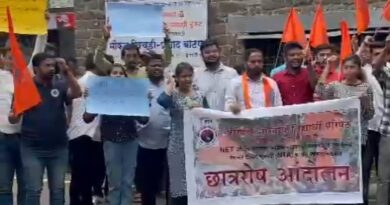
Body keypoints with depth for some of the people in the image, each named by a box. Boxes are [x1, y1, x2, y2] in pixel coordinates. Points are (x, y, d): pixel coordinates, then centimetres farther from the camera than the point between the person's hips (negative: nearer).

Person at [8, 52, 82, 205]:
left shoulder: (60, 87, 8)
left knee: (58, 189, 8)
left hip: (59, 148, 3)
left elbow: (77, 93, -10)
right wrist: (13, 116, -23)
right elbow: (13, 118, 2)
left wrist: (67, 71, -17)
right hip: (32, 148, -2)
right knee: (33, 190, -1)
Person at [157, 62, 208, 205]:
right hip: (178, 145, -4)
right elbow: (161, 102, -28)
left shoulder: (200, 95, 8)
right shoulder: (173, 94, -4)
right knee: (179, 183, 1)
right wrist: (170, 86, -13)